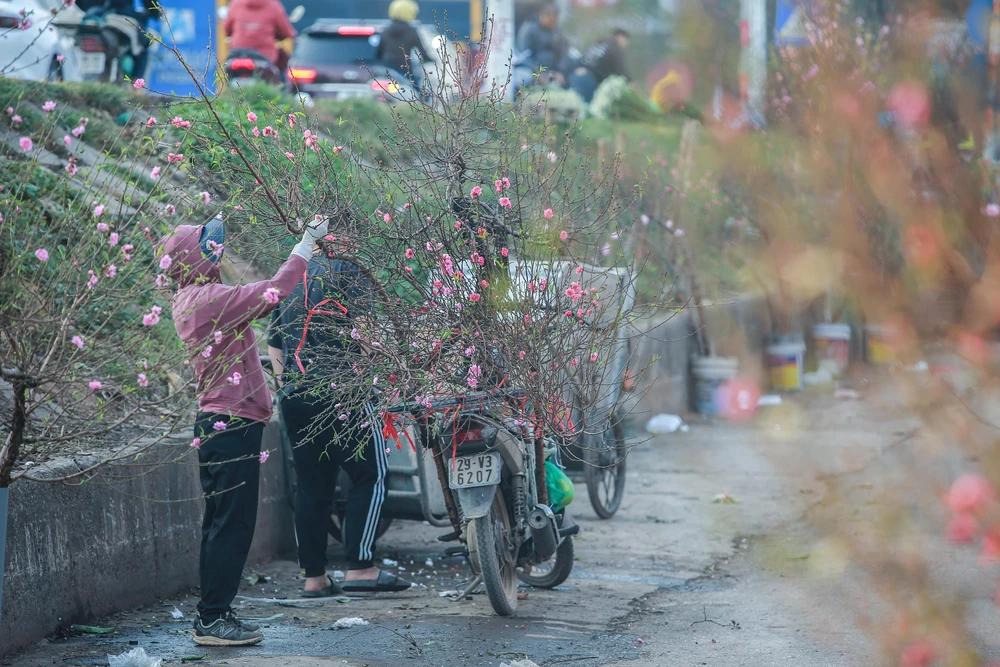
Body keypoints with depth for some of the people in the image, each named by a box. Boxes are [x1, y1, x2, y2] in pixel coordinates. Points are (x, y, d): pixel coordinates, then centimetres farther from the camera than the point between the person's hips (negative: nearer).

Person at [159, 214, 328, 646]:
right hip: (233, 423, -10)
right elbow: (274, 291, -21)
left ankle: (213, 615, 19)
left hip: (216, 425, 10)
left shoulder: (188, 301, 14)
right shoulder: (207, 300, -17)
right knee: (233, 524, -7)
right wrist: (307, 244, -11)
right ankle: (213, 619, -5)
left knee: (222, 524, 14)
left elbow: (255, 297, 21)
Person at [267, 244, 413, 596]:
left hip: (293, 398, 7)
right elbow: (363, 327, -12)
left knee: (311, 487, 9)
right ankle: (360, 567, -8)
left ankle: (314, 577, 10)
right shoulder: (347, 270, 0)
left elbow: (274, 347, 21)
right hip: (340, 392, -7)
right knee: (370, 475, 0)